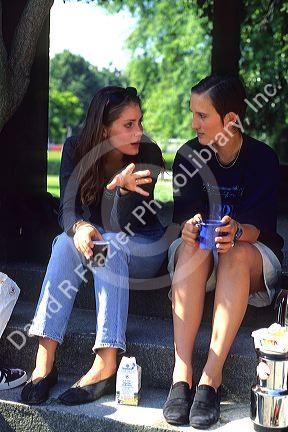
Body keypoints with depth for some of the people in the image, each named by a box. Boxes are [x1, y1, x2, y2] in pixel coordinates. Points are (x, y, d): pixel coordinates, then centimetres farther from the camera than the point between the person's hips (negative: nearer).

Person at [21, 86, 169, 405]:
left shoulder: (148, 155, -18)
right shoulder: (76, 150, -10)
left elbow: (122, 223, -24)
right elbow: (67, 208, -17)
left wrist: (124, 187, -44)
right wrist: (79, 228, -40)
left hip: (145, 249, -2)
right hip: (95, 237, 3)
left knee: (110, 242, -34)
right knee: (66, 242, -30)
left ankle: (106, 365, -40)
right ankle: (45, 361, -34)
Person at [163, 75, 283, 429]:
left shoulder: (263, 158, -9)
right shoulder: (189, 155, -2)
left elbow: (260, 225, -16)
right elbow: (183, 214, -8)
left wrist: (237, 232, -39)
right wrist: (190, 225, -33)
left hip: (253, 254, -1)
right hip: (200, 253, 2)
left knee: (237, 254, -36)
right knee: (193, 249, -34)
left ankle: (211, 376, -39)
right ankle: (181, 373, -40)